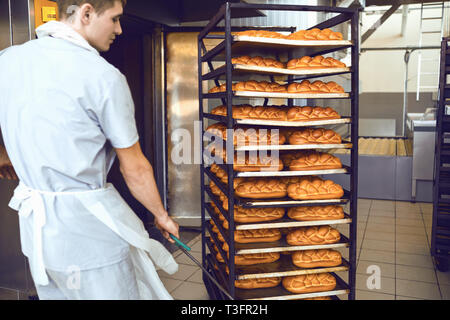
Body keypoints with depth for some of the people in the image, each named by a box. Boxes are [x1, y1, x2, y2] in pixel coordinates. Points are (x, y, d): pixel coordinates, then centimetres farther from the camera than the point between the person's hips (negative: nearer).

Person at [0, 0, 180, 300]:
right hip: (88, 230, -7)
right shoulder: (104, 77, -16)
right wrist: (162, 216, 7)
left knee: (55, 294, 23)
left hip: (34, 228, 7)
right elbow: (136, 170, -9)